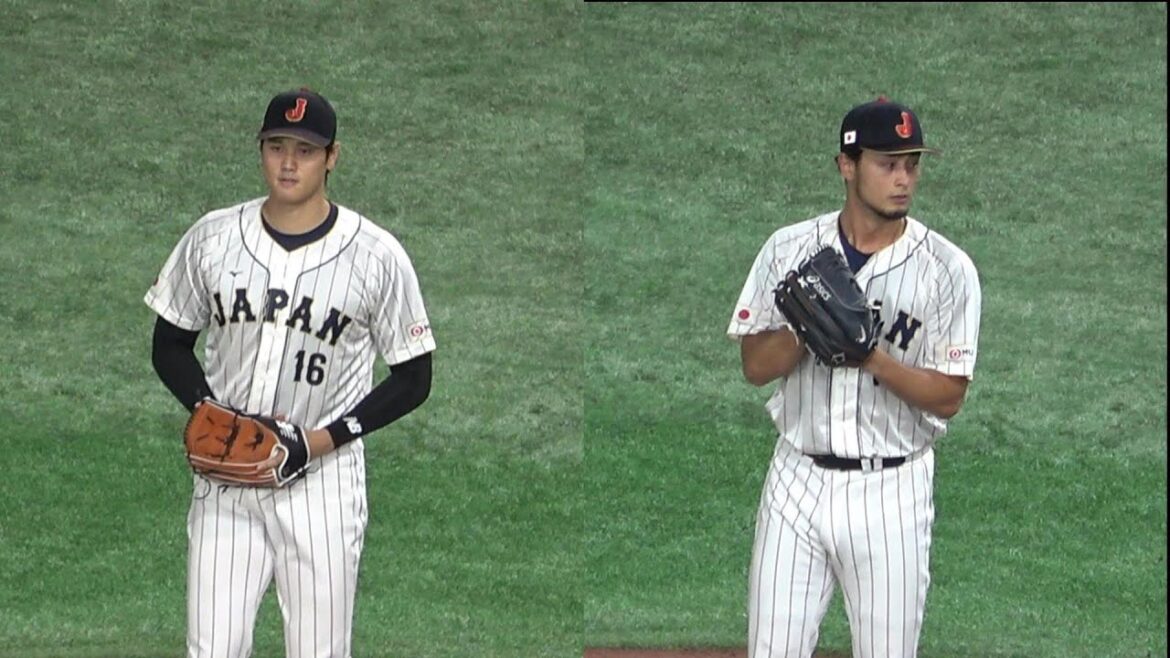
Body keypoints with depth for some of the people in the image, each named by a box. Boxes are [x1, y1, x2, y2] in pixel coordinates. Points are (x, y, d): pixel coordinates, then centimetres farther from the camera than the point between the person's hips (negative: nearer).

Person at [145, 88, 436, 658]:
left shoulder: (377, 256, -6)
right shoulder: (212, 238, 1)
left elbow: (413, 380, 0)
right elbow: (170, 344, 12)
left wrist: (331, 436, -13)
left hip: (322, 479, -2)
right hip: (224, 475, 2)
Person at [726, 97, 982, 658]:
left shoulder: (947, 268, -5)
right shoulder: (790, 250, 2)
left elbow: (948, 398, -7)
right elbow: (755, 365, 1)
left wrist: (874, 356, -23)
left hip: (891, 492, -2)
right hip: (797, 480, 2)